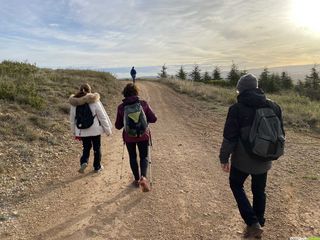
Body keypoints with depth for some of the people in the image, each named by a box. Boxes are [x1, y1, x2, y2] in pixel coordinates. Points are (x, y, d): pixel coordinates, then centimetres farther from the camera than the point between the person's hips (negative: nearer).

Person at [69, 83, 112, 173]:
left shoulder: (74, 103, -2)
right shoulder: (94, 101, -14)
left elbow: (72, 119, 6)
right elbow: (102, 117, -9)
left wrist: (75, 132, 18)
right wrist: (108, 130, 1)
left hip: (82, 131, 3)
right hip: (95, 130, -3)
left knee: (86, 147, 21)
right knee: (97, 148, 14)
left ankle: (84, 162, -3)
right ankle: (97, 167, 25)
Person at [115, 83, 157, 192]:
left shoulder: (121, 107, -7)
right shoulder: (143, 103, -8)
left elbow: (118, 126, -1)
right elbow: (153, 119, -6)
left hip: (128, 137, 1)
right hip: (143, 135, 0)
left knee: (132, 157, 18)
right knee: (144, 156, 12)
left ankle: (137, 180, 25)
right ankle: (143, 177, -10)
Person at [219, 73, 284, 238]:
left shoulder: (237, 108, -15)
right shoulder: (274, 106, 1)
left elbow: (229, 137, -15)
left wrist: (224, 158, -5)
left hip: (243, 159, -4)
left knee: (236, 185, 18)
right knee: (259, 191, 21)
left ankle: (253, 223, 11)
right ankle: (258, 225, 35)